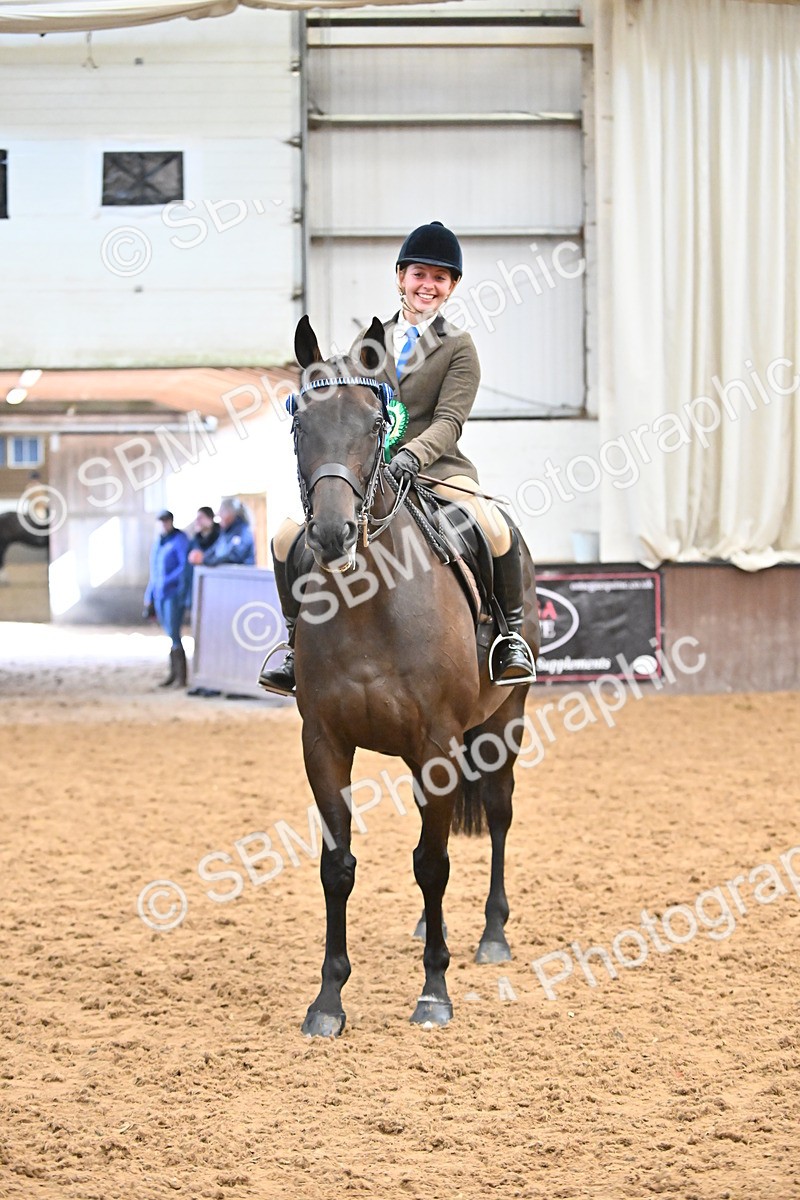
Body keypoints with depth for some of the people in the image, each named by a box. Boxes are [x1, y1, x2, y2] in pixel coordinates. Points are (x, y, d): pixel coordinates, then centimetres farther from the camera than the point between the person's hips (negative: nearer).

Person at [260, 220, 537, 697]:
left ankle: (512, 633, -5)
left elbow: (449, 421, -9)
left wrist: (412, 455, -28)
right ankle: (297, 642, 3)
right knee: (288, 538, -14)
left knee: (499, 535, -29)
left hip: (436, 468, -3)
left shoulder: (459, 348, 4)